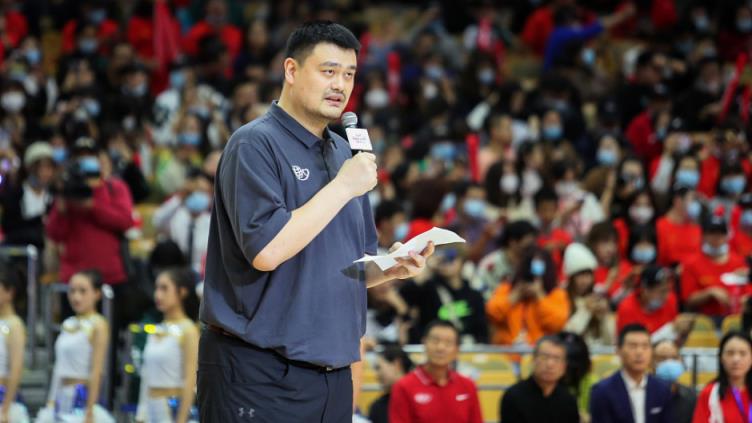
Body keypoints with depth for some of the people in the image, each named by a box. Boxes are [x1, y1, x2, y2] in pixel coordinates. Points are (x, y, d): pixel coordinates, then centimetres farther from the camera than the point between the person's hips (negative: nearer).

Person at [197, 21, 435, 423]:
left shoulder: (344, 154, 15)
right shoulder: (255, 145, -9)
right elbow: (265, 251, -22)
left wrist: (393, 268, 0)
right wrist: (342, 187, -16)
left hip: (333, 373, 7)